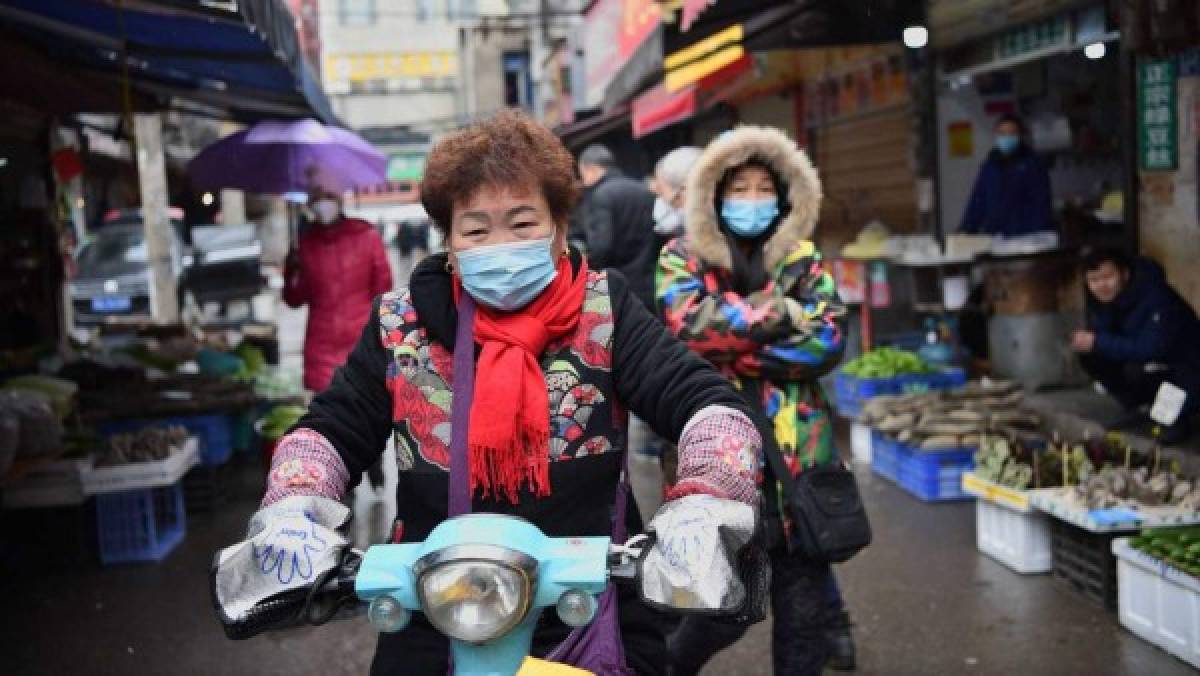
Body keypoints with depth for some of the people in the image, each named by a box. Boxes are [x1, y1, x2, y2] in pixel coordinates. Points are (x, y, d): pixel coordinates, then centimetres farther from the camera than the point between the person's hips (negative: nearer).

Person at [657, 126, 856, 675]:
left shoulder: (801, 258, 6)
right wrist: (780, 312, -14)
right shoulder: (684, 257, 1)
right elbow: (689, 322, -19)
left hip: (797, 450, 3)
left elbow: (830, 339, -7)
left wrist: (733, 351, -14)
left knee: (803, 601, 10)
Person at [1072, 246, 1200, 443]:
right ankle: (1139, 406, 6)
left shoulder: (1155, 296, -29)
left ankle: (1179, 418, -9)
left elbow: (1152, 349, -35)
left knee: (1137, 369, -35)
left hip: (1184, 369, -7)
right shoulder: (1101, 298, -7)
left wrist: (1098, 342, -33)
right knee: (1089, 355, -11)